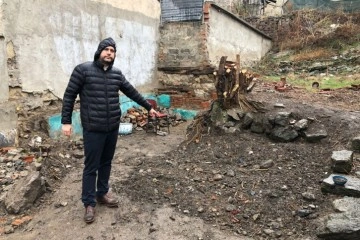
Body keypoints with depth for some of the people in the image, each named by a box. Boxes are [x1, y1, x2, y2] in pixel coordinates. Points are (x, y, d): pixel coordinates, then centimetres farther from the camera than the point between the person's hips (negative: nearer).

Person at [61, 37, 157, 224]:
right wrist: (66, 121, -8)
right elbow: (69, 96, -4)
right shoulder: (83, 70, -6)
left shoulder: (117, 74, 7)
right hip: (93, 129, -5)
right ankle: (89, 203, 17)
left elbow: (132, 92, 18)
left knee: (106, 163, 16)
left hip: (113, 127, 5)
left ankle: (102, 193, 34)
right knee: (91, 167, 3)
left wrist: (148, 107, 22)